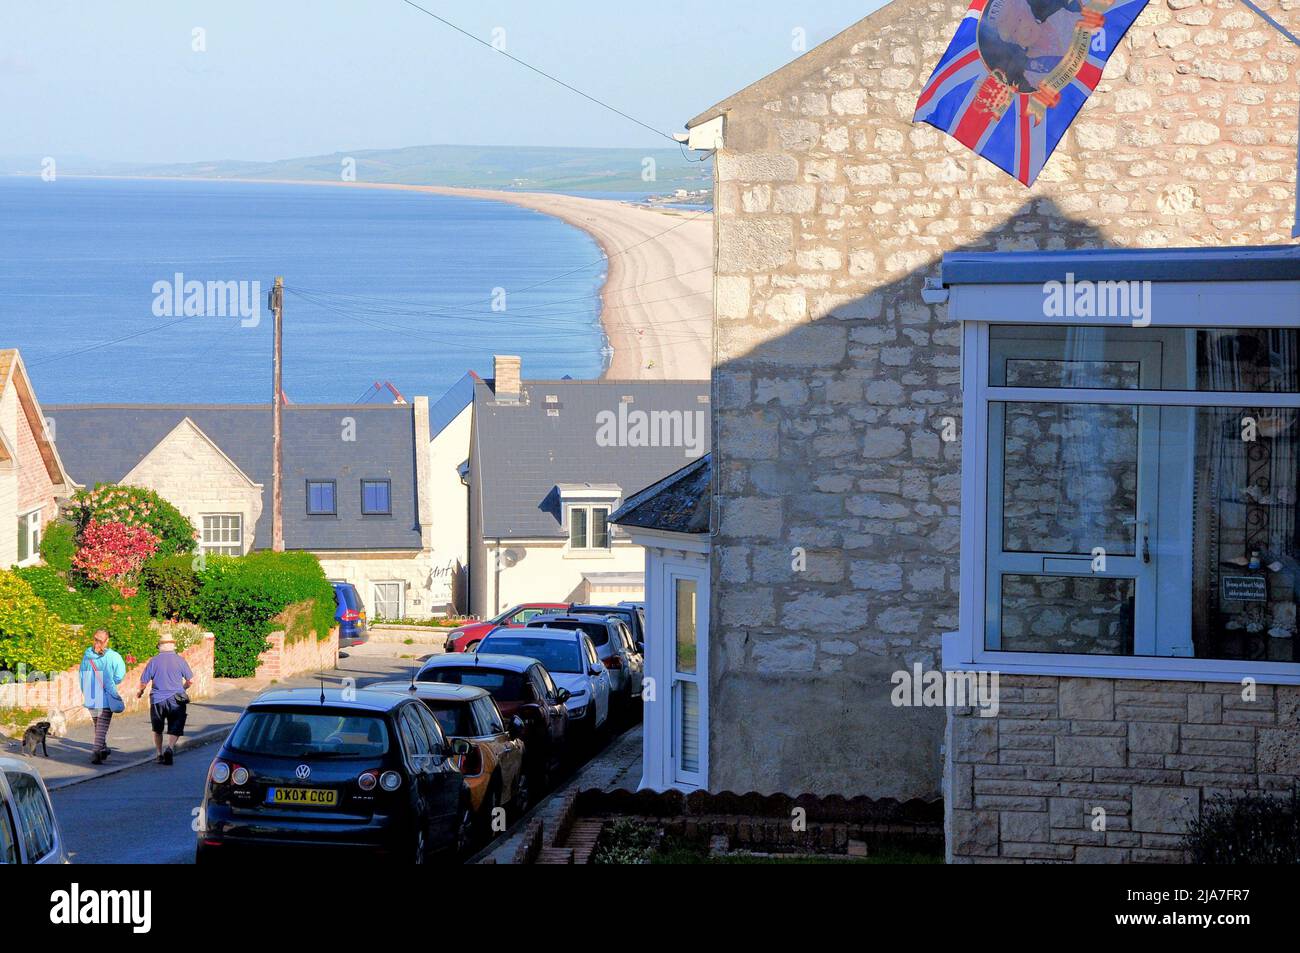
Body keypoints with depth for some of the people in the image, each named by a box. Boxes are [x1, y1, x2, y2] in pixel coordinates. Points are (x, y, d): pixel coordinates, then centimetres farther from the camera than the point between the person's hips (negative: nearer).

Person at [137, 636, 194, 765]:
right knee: (175, 729, 2)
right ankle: (170, 748, -23)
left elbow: (143, 681, 0)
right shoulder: (180, 660, -2)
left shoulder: (154, 661, -1)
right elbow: (190, 680, 3)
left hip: (157, 700, 1)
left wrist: (140, 692, 21)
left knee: (157, 730, 18)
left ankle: (159, 754, 18)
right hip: (176, 700, -1)